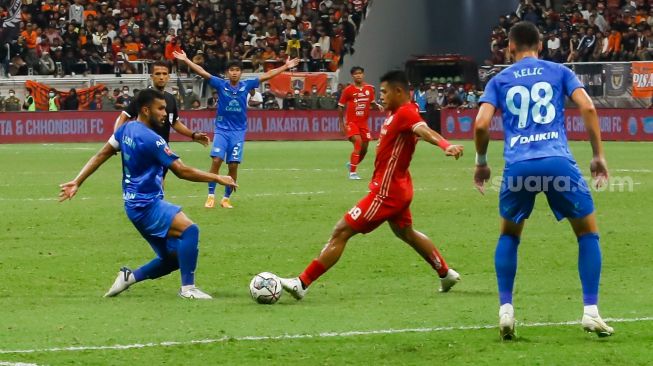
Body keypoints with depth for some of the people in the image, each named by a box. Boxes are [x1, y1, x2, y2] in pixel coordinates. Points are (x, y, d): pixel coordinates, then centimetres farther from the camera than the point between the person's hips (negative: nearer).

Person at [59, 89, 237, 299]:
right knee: (189, 230, -25)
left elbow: (101, 155, 11)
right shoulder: (151, 140, -18)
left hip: (137, 205, 10)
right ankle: (188, 288, -23)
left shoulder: (126, 129, 9)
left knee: (174, 257, 10)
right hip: (146, 205, -10)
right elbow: (181, 171, -17)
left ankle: (129, 277, 13)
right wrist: (217, 179, -11)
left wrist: (77, 182, 16)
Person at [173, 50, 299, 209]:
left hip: (238, 131, 2)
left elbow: (267, 75, 6)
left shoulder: (246, 85, 2)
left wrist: (285, 67, 6)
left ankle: (226, 198, 12)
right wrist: (186, 60, -13)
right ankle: (211, 196, -6)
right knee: (216, 161, -14)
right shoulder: (221, 85, -2)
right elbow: (202, 72, -7)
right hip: (222, 129, -2)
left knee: (233, 166, 1)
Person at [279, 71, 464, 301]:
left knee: (341, 232, -9)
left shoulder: (405, 113, -22)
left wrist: (445, 145, -58)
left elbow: (423, 130, -41)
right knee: (405, 233, 32)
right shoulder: (398, 113, 7)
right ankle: (446, 274, 43)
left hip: (386, 192, -11)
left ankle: (302, 284, -9)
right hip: (398, 187, 11)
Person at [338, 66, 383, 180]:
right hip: (351, 122, -5)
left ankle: (351, 164, 37)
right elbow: (340, 107, -1)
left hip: (364, 122, 5)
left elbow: (372, 103, 18)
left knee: (364, 149, 9)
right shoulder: (348, 90, -6)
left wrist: (378, 106, -6)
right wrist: (341, 124, -5)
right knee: (358, 143, -23)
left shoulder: (369, 88, 4)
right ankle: (352, 173, -16)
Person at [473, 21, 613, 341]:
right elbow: (587, 108, 0)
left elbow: (481, 124, 3)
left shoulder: (499, 81, 15)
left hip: (518, 166, 1)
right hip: (558, 162, -1)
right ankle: (590, 311, 4)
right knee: (588, 232, 15)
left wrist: (481, 162, 18)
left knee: (509, 235, 25)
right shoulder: (559, 72, 14)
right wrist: (598, 155, 6)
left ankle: (506, 310, 12)